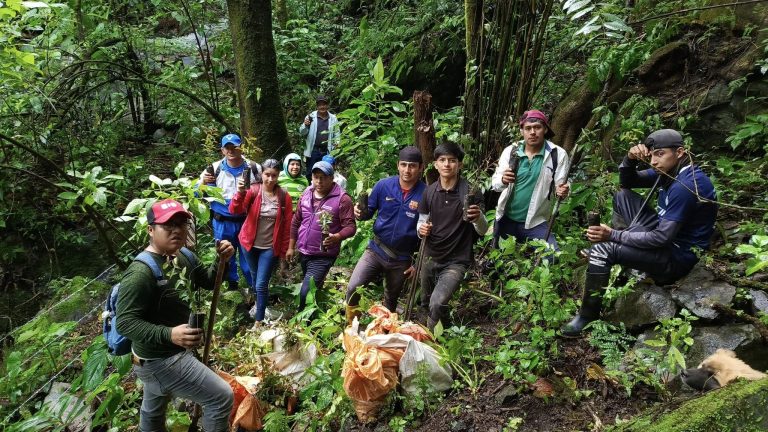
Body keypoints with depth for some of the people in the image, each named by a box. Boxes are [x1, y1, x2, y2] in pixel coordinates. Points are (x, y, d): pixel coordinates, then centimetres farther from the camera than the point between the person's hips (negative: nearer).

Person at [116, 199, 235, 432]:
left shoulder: (180, 258, -3)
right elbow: (125, 322, -31)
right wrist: (169, 334, -44)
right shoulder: (141, 272, -30)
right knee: (222, 397, -6)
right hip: (160, 360, -10)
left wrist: (222, 261, -12)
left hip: (163, 354, 10)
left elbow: (206, 281, 8)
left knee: (153, 409, 32)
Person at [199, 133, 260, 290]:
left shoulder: (253, 168, -2)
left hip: (246, 221, -1)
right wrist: (203, 182, -18)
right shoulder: (215, 168, -1)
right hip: (222, 223, 1)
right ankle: (232, 286, 36)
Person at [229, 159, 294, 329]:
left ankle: (259, 321, 12)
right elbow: (234, 210, -23)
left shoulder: (284, 197, -10)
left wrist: (284, 251, -3)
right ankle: (259, 303, 47)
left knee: (261, 284, -2)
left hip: (270, 247, -2)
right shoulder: (253, 191, -10)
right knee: (255, 278, 22)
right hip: (250, 244, 2)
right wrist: (240, 193, -42)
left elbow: (287, 226, -4)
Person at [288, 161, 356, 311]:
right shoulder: (306, 194, 4)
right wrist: (291, 247, 13)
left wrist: (336, 237, -37)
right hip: (303, 253, 6)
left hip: (323, 256, -6)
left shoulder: (342, 199, -15)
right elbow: (296, 222, 12)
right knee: (312, 291, 22)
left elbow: (350, 226, -18)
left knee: (306, 293, -13)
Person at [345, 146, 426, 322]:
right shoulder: (383, 186, -9)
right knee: (352, 289, -13)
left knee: (391, 301, 20)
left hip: (402, 259, 0)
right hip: (376, 250, 1)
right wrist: (361, 213, -21)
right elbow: (370, 211, 4)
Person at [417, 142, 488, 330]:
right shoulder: (429, 191, -2)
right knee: (426, 304, 20)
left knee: (437, 303, -24)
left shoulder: (470, 191, -14)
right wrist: (421, 229, -15)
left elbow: (482, 231, -13)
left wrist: (479, 217, -35)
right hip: (430, 257, 5)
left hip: (457, 260, -5)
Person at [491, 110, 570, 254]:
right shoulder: (511, 151, -4)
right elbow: (494, 183, -4)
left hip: (536, 223, -2)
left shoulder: (558, 154, -9)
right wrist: (503, 181, -28)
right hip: (506, 220, 2)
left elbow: (560, 186, -5)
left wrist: (562, 192, -29)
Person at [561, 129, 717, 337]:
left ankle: (587, 317, -11)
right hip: (667, 235, 10)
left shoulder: (686, 185, -27)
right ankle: (622, 249, 12)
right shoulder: (670, 170, 2)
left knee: (601, 249, -24)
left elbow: (662, 238, -29)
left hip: (678, 254, -10)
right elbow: (627, 182, 11)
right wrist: (630, 159, -11)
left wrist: (613, 235, -25)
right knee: (622, 196, 12)